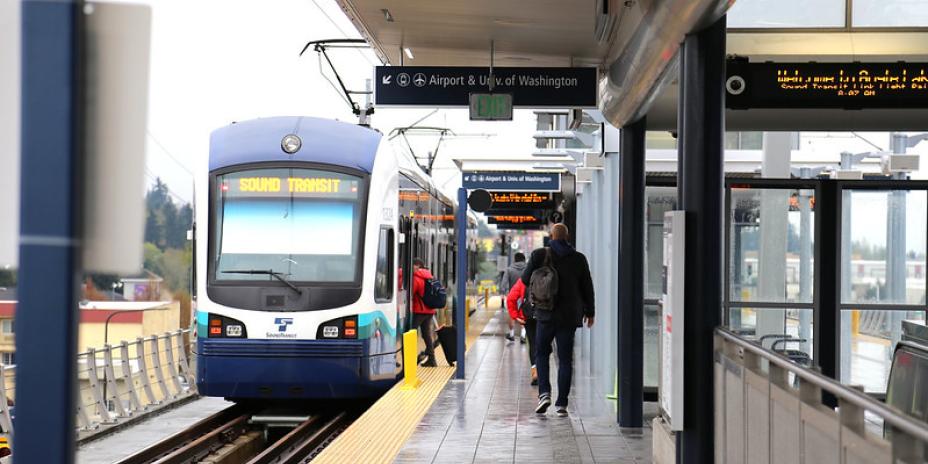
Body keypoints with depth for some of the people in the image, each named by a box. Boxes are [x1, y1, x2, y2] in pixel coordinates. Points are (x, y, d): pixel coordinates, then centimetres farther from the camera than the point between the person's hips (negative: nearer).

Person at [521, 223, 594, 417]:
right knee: (565, 359, 5)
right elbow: (587, 287, 6)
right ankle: (562, 404, 2)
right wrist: (589, 312, 17)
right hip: (570, 315, 1)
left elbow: (526, 280, 0)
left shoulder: (540, 255, -5)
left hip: (546, 314, -1)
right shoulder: (579, 259, 1)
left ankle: (544, 393, -5)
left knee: (542, 353, 14)